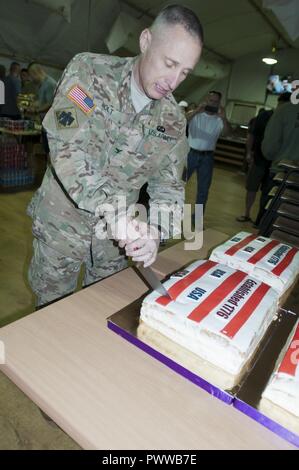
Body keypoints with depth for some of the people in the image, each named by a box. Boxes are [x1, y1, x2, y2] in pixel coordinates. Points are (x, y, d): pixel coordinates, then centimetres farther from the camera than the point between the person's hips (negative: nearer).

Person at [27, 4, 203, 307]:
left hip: (118, 231, 3)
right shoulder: (89, 71, -13)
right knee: (52, 307, 16)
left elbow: (168, 185, -2)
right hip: (62, 222, -2)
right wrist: (109, 208, -36)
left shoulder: (174, 121, -2)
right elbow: (67, 148, -25)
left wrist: (154, 229, -22)